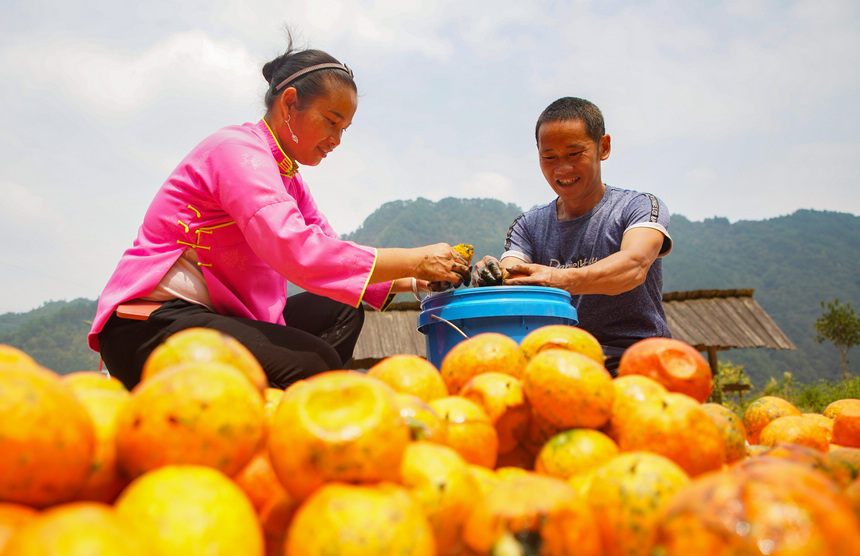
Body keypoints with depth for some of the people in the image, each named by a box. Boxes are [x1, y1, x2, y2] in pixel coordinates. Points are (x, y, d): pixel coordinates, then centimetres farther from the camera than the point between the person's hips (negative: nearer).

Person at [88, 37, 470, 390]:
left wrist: (406, 281, -5)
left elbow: (329, 255, 10)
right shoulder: (238, 149, -15)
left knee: (340, 312, 5)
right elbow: (296, 252, -30)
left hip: (210, 316, 10)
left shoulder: (288, 178, 15)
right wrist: (413, 260, -26)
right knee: (313, 365, -26)